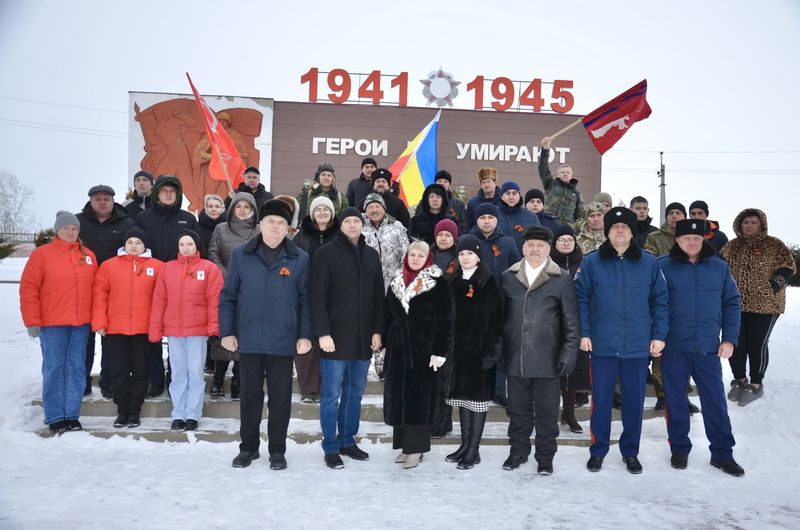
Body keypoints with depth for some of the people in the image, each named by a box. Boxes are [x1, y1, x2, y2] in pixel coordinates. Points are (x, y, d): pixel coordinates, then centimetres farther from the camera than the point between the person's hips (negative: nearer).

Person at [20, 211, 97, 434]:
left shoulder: (88, 256, 10)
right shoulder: (42, 254, -1)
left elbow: (96, 289, 12)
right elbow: (28, 288, -4)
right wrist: (32, 321, -9)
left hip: (81, 323, 3)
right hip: (52, 324, -3)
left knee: (76, 369, 6)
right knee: (54, 369, 1)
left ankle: (72, 415, 14)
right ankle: (54, 417, 9)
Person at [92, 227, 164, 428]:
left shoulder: (157, 267, 2)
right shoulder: (109, 265, 5)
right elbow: (99, 294, 2)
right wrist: (99, 322, -4)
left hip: (144, 329, -1)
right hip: (115, 329, 1)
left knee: (140, 372, 7)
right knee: (118, 372, 6)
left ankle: (135, 412, 19)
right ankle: (122, 411, 19)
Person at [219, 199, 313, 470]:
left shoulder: (300, 259, 0)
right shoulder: (241, 255, 2)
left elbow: (305, 300, 2)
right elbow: (228, 296, 5)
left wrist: (305, 335, -5)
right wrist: (227, 332, -1)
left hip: (283, 341, -1)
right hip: (248, 339, 1)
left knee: (280, 398, 7)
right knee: (250, 395, 13)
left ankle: (277, 450, 22)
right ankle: (248, 447, 28)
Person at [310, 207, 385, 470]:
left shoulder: (371, 255, 11)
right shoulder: (326, 253, -3)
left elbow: (379, 296, 12)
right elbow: (318, 297, -9)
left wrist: (378, 330, 5)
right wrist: (323, 333, -16)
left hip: (364, 339, 5)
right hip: (335, 337, -5)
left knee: (355, 394, 13)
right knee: (331, 395, 2)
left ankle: (348, 441, 26)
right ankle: (331, 448, 13)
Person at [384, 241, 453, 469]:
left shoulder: (438, 283, -5)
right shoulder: (396, 283, 12)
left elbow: (444, 320, -9)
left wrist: (439, 351, -14)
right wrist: (387, 345, 12)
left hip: (423, 349, -5)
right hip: (398, 349, 5)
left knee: (418, 397, -1)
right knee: (397, 396, 5)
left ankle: (416, 447, 9)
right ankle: (404, 444, 17)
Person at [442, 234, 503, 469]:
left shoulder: (489, 284, -5)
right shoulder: (454, 283, 9)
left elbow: (497, 320, -8)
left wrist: (492, 351, -14)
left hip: (480, 350, -5)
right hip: (458, 349, 5)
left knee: (478, 397, 1)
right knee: (462, 395, 11)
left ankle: (474, 450, 10)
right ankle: (465, 445, 23)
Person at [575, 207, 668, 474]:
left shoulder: (649, 263, 2)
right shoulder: (591, 262, -2)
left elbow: (660, 301, 5)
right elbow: (580, 298, -1)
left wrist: (659, 336, 0)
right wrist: (583, 333, -7)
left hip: (638, 346, 1)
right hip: (602, 344, -1)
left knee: (634, 401, 11)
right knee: (601, 401, 8)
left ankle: (630, 452, 28)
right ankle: (598, 450, 24)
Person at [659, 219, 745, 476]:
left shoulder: (718, 267, 6)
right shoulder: (663, 266, -1)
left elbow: (732, 303, 8)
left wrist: (730, 339, 1)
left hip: (709, 347, 2)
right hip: (674, 347, -1)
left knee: (716, 401, 6)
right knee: (676, 401, 9)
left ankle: (722, 453, 20)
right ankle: (679, 449, 24)